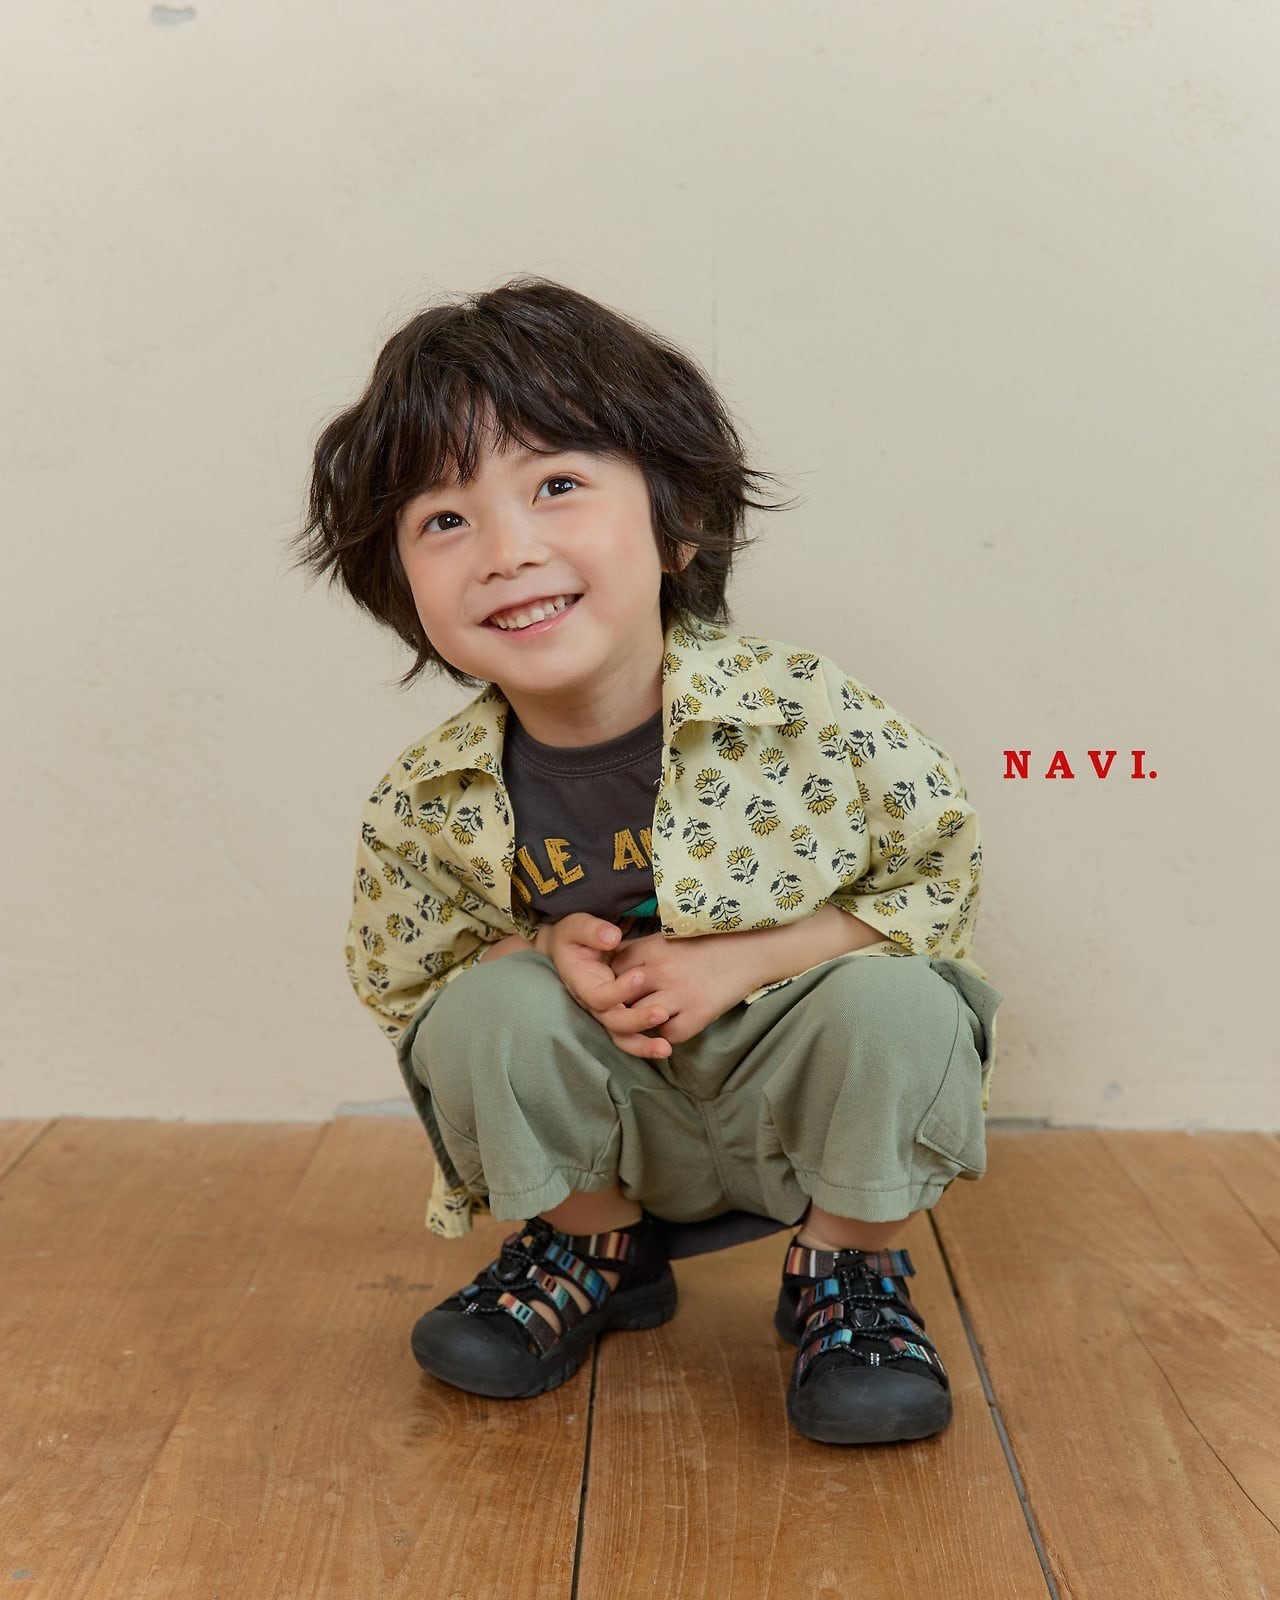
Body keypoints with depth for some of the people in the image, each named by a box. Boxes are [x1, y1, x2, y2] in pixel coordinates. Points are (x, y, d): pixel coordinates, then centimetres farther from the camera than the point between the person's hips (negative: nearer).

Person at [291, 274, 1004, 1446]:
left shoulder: (801, 711, -22)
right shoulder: (426, 807, -15)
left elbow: (944, 869, -10)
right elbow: (401, 984, 0)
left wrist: (745, 958, -22)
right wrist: (552, 950, -21)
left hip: (805, 1093, -1)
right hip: (619, 1125, 2)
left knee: (896, 1004, -28)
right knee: (490, 1010, -23)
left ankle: (850, 1273, 3)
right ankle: (594, 1248, 8)